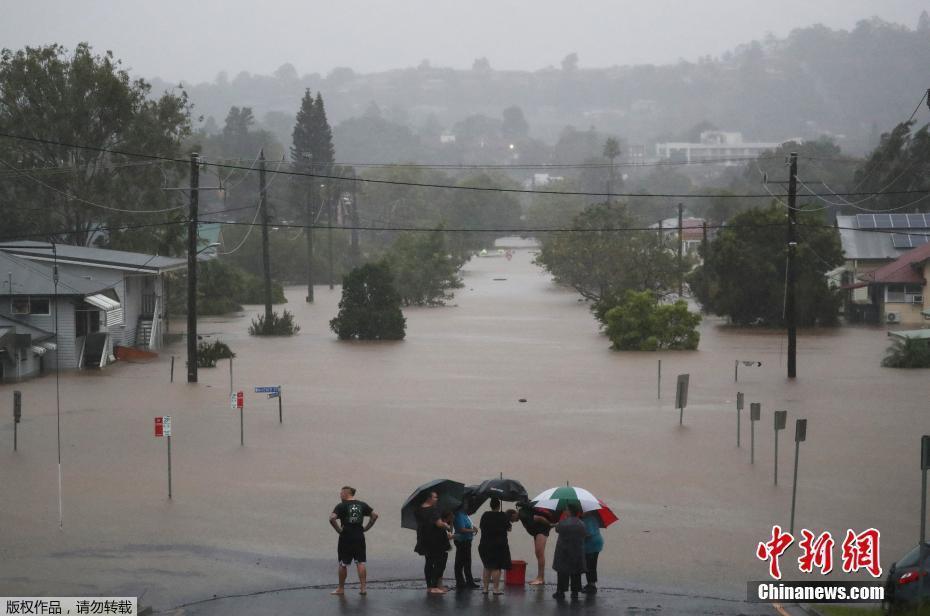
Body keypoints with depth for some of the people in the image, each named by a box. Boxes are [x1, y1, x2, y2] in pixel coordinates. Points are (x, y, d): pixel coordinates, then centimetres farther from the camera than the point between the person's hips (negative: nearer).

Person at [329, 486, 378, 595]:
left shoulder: (341, 506, -8)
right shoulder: (362, 505, 6)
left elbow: (332, 518, -22)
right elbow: (374, 515, 7)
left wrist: (338, 529, -11)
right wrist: (366, 528, 7)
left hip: (346, 537, -4)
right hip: (359, 537, 4)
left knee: (343, 564, 6)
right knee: (360, 562, 8)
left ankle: (341, 588, 15)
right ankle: (363, 587, 4)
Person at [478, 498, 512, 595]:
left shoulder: (485, 515, 0)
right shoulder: (503, 516, -8)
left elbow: (480, 526, 13)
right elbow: (508, 528, 1)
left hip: (484, 545, 3)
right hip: (499, 545, -3)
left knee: (487, 567, 14)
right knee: (496, 567, -2)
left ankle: (485, 587, 13)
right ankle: (496, 588, -5)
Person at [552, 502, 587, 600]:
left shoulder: (563, 523, -14)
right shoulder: (581, 524, -4)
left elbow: (557, 529, 4)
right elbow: (585, 535, 6)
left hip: (564, 552, -3)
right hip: (578, 553, 3)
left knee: (562, 572, 4)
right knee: (576, 573, 10)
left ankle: (561, 592, 3)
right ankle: (575, 592, 12)